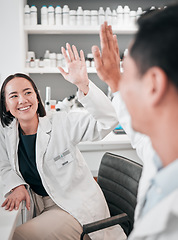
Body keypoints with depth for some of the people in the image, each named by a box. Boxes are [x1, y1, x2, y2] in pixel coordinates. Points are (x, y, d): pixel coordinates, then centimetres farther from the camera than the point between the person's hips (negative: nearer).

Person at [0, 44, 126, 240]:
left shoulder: (60, 123, -14)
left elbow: (107, 121, -24)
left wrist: (83, 84, -36)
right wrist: (17, 186, -8)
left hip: (77, 208, -6)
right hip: (43, 208, 6)